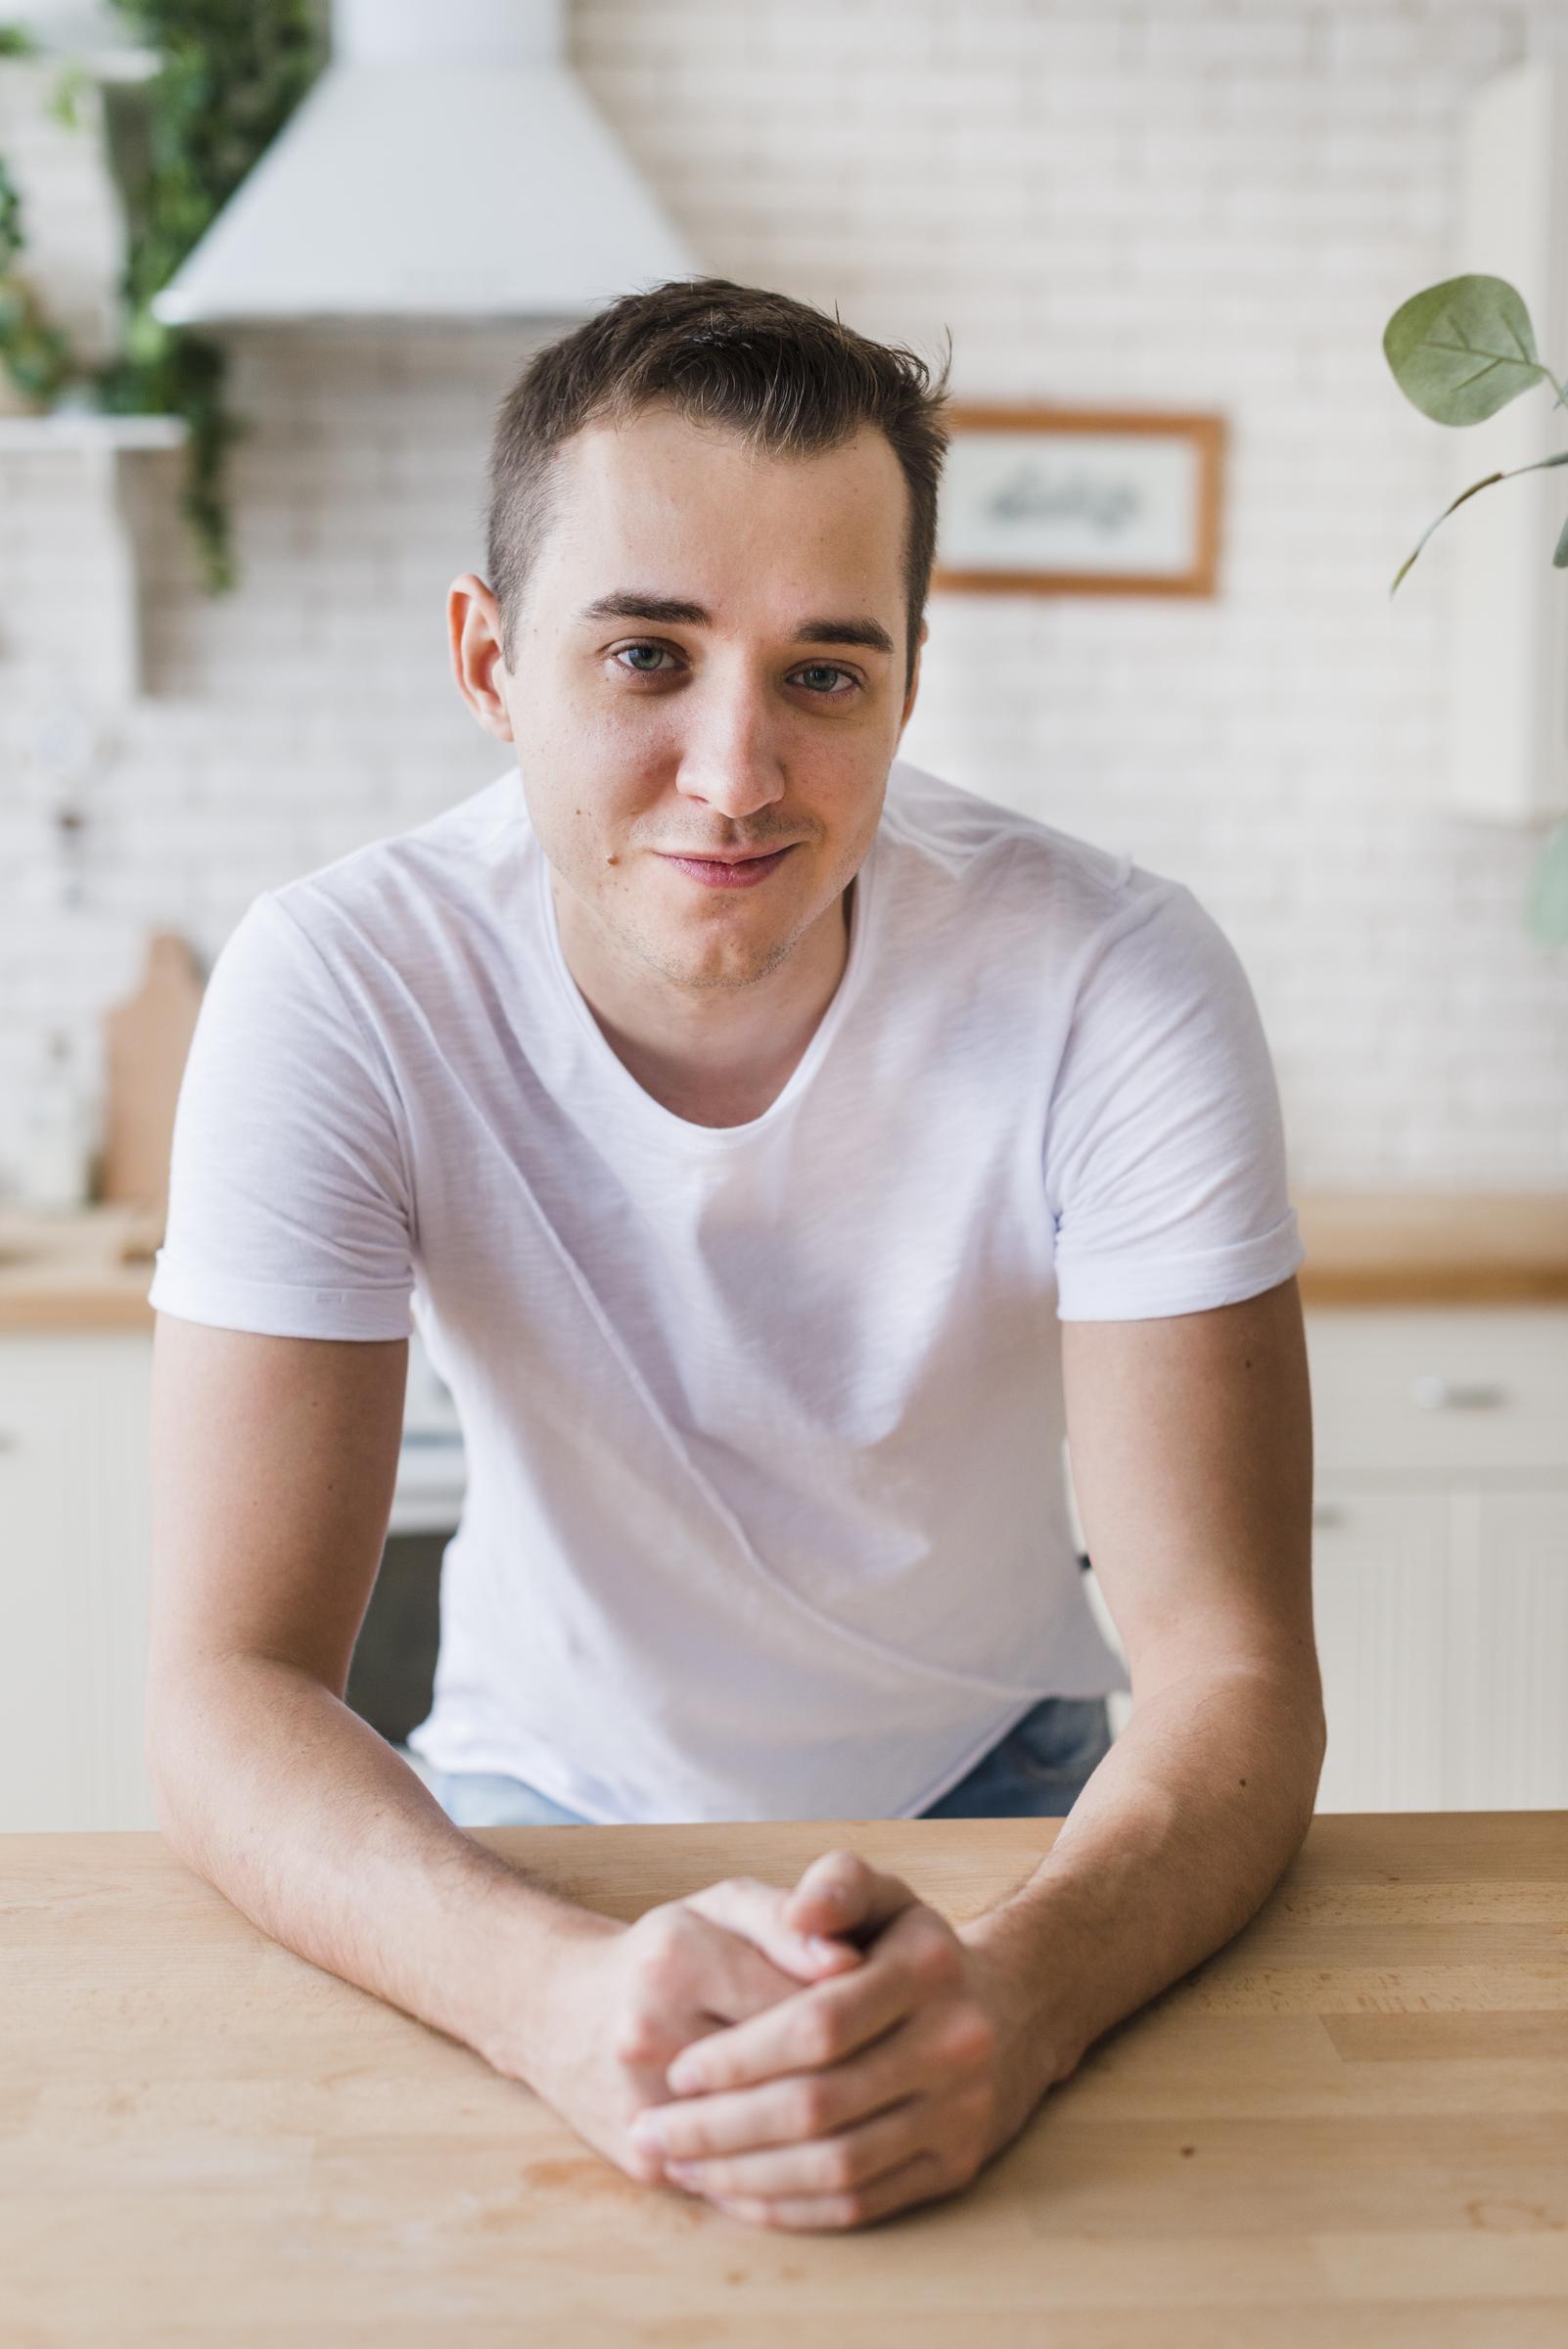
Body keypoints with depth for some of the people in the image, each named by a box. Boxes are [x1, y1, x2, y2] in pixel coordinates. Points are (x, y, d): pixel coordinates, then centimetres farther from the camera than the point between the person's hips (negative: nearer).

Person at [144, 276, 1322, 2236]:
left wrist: (1017, 1988, -44)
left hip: (989, 1809, 0)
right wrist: (554, 1986, -43)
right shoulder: (337, 989, -20)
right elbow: (225, 1683, -23)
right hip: (547, 1812, 0)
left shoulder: (1118, 985, -21)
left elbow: (1238, 1674, -22)